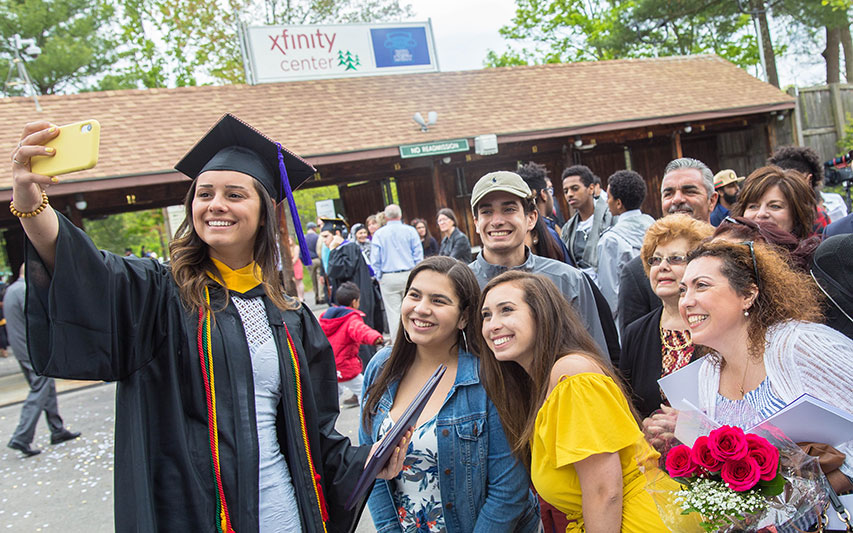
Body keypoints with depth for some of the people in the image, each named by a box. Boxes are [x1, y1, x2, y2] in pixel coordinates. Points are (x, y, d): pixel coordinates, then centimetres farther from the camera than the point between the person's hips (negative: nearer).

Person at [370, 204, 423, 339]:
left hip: (388, 277, 0)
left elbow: (375, 259, 0)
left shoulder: (378, 234, 0)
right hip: (409, 275, 0)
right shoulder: (410, 231, 0)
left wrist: (379, 277, 11)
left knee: (393, 313, 4)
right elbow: (418, 255, 1)